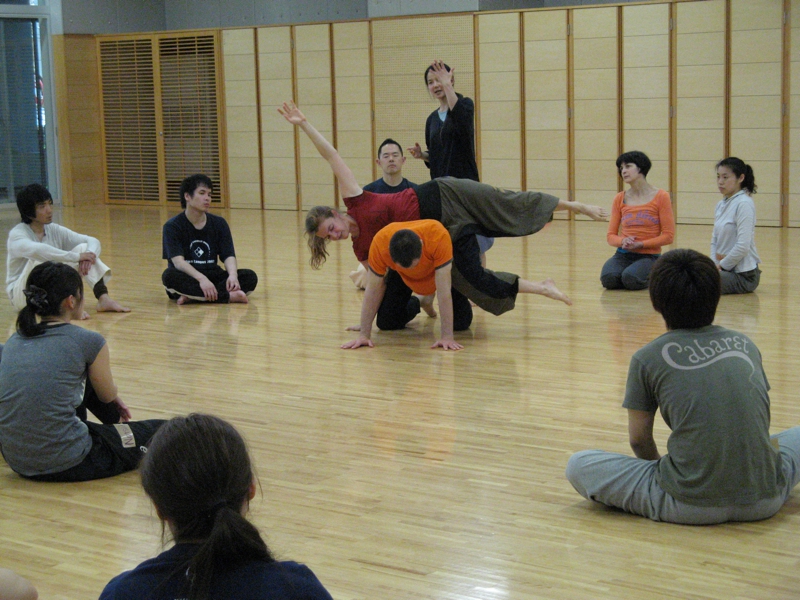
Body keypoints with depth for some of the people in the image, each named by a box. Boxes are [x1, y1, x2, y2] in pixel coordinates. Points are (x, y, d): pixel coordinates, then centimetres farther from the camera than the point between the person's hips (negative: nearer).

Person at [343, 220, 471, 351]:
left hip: (441, 270, -1)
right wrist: (364, 335, -25)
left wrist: (447, 337, -41)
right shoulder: (380, 243, -38)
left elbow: (444, 290, -40)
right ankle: (413, 305, 23)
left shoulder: (439, 237, -44)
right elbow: (373, 290, -26)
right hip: (401, 276, 1)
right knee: (386, 323, -10)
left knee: (461, 322, -13)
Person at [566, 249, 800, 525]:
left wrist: (659, 464, 30)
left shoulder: (648, 358, 0)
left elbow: (639, 439, 7)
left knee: (578, 465, 5)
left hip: (692, 507, -5)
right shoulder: (745, 344, 11)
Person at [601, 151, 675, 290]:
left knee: (631, 279, -33)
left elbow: (668, 236, -6)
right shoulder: (620, 199, 8)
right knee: (608, 279, -30)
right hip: (623, 255, 2)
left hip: (648, 256, -2)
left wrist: (640, 244, -15)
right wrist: (622, 241, -15)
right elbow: (611, 236, 8)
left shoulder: (660, 197, -3)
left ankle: (652, 277, 2)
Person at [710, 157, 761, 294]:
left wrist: (721, 265, -11)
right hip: (725, 268, 8)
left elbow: (743, 247, -21)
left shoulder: (744, 204, -15)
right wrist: (714, 264, -1)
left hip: (744, 274, -8)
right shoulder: (721, 205, 11)